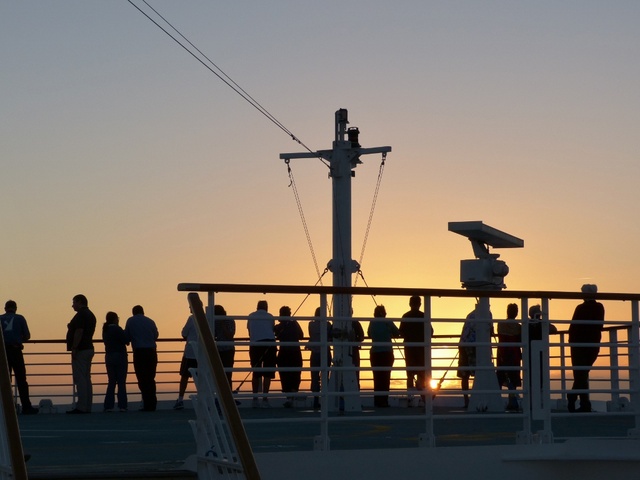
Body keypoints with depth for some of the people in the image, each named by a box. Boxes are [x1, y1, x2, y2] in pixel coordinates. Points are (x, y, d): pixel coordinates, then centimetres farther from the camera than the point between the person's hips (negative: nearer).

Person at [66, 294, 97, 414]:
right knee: (86, 379, 11)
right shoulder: (90, 315, 18)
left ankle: (81, 407, -14)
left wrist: (74, 348, -22)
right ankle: (87, 407, 11)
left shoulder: (81, 315, -12)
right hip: (88, 349, 10)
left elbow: (79, 332, -21)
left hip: (80, 350, -10)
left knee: (80, 380, -11)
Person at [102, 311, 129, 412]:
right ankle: (122, 405, -6)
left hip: (109, 357, 6)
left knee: (111, 382, 10)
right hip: (120, 356, -6)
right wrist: (125, 333, 6)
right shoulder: (117, 329, -13)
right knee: (121, 382, -2)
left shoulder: (105, 330, 9)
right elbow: (126, 341, -15)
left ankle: (108, 406, 4)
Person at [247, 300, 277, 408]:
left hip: (255, 345, 2)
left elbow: (249, 332, 17)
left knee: (256, 373, 11)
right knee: (267, 373, -1)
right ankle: (264, 399, -8)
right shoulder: (269, 317, 9)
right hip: (269, 343, -2)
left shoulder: (250, 317, 15)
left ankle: (255, 399, 8)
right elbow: (272, 331, 13)